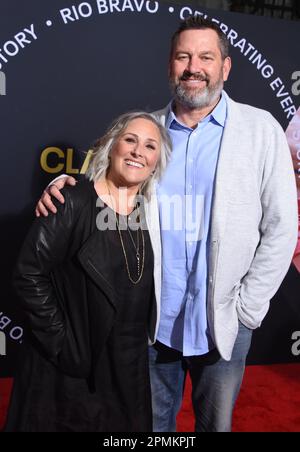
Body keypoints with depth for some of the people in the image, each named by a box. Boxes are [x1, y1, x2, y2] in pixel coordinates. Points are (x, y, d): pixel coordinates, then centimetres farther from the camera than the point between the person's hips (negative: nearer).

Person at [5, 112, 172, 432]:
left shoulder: (150, 211, 2)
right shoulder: (73, 204, -17)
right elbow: (29, 275, -18)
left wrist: (143, 341, 7)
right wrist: (60, 342, -16)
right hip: (72, 366, -5)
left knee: (127, 425, 21)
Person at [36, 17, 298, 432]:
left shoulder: (260, 129, -5)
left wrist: (247, 308, -7)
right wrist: (64, 186, -9)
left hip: (222, 324, -1)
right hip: (153, 320, 2)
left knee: (215, 422, 19)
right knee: (151, 423, 20)